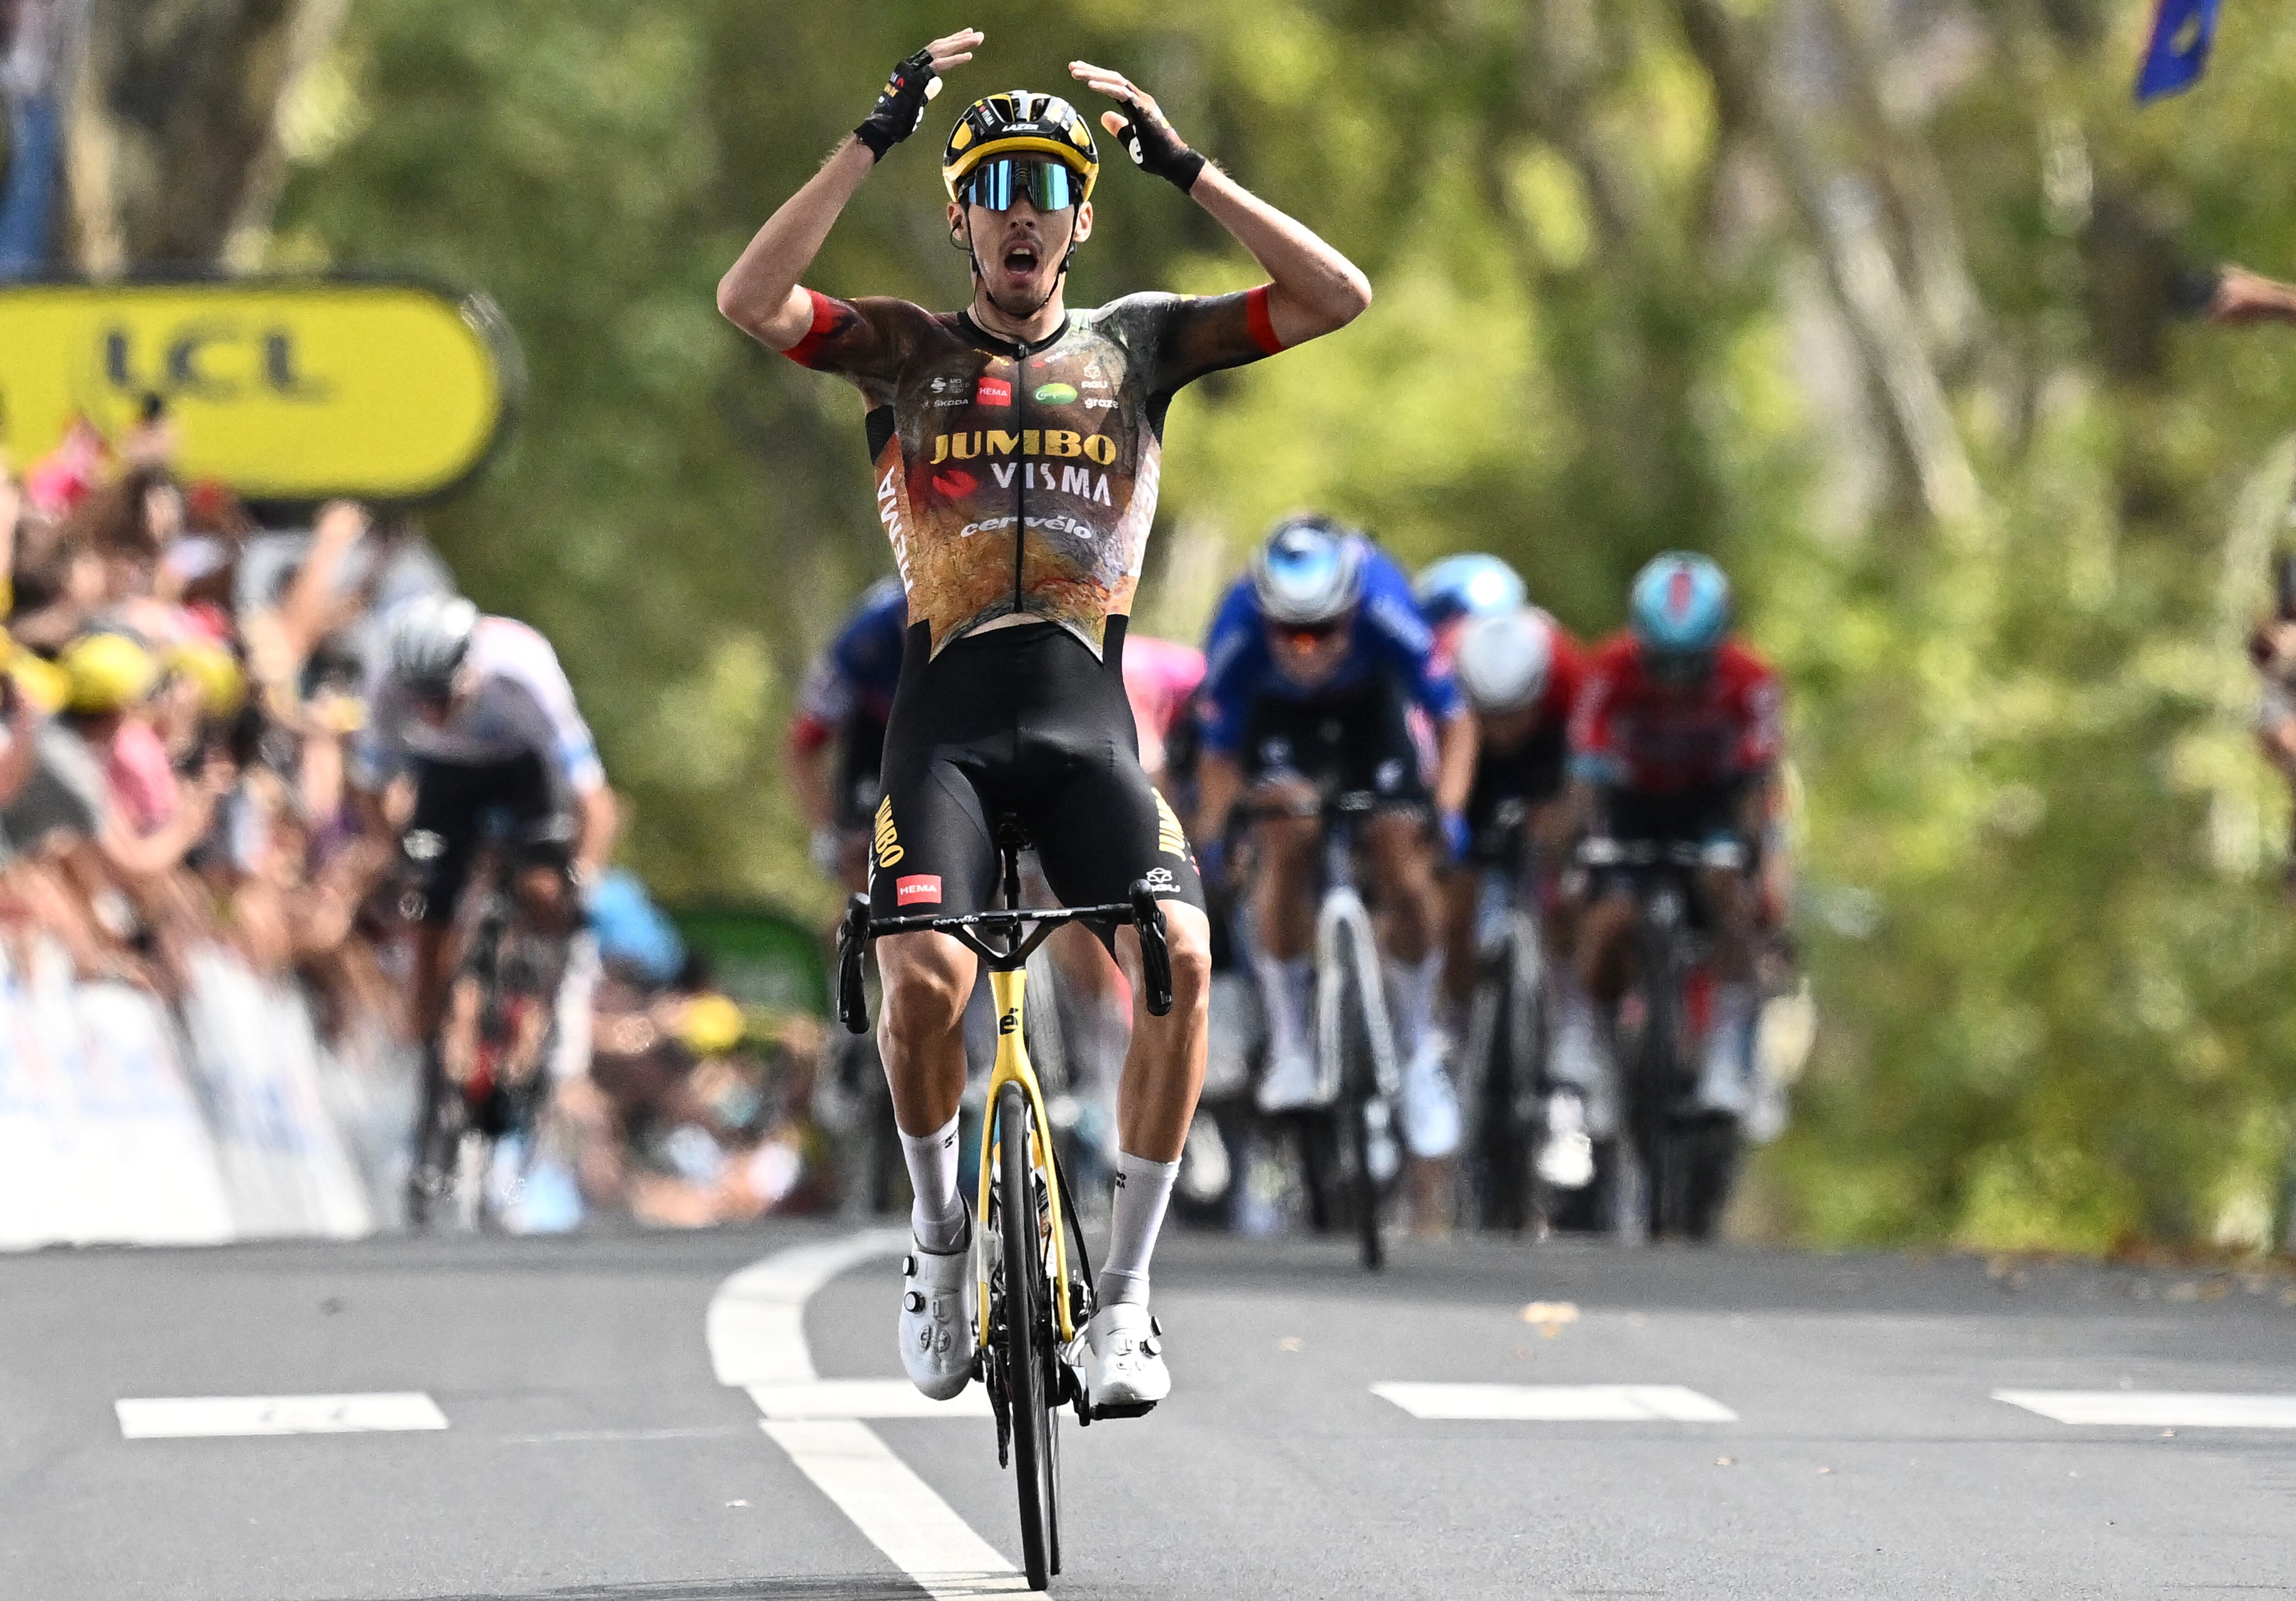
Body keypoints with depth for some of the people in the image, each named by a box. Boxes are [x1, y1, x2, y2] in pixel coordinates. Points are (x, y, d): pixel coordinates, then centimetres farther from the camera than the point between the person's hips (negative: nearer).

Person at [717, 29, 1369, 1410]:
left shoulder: (1137, 342, 13)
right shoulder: (907, 349, 10)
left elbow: (1338, 297, 2)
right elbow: (751, 300, -9)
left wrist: (1183, 167, -3)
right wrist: (876, 142, -12)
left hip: (1088, 722, 1)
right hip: (947, 713, -1)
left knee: (1181, 955, -24)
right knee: (928, 974, -25)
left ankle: (1127, 1295, -12)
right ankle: (942, 1247, 3)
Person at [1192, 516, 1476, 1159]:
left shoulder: (1384, 611, -39)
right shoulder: (1239, 632, -37)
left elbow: (1453, 719, -28)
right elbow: (1220, 751, -22)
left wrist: (1448, 812, -39)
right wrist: (1209, 840, -32)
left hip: (1368, 701, 0)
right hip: (1278, 713, 0)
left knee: (1403, 867, -8)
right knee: (1287, 843, -22)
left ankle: (1419, 1051, 10)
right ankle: (1290, 1049, -10)